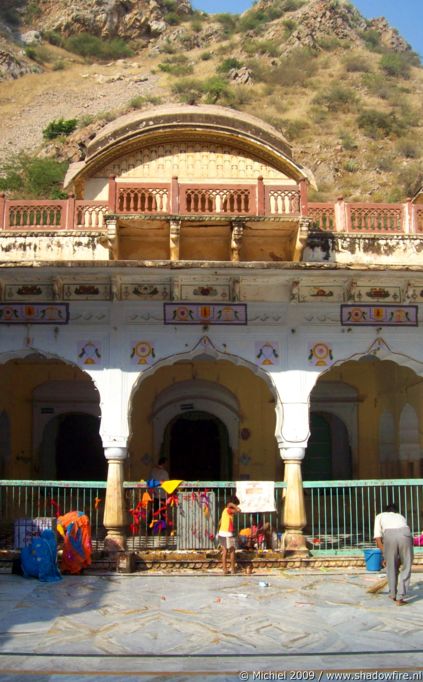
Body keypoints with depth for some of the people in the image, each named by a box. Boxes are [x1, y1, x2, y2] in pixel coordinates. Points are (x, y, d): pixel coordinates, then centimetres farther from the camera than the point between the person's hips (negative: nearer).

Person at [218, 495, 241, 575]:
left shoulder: (225, 510, 13)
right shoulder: (228, 510, -14)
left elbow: (220, 522, 21)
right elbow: (238, 510, -29)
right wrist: (233, 505, -11)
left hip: (222, 533, 8)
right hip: (227, 534, -8)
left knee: (224, 551, 10)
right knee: (232, 551, 5)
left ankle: (225, 569, 10)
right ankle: (232, 569, 10)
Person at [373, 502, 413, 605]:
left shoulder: (380, 516, 32)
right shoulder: (401, 516, 38)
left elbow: (378, 539, 20)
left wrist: (385, 555, 26)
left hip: (389, 535, -1)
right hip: (405, 534, 1)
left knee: (391, 567, 18)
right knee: (406, 568, 14)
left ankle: (393, 594, 31)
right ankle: (400, 597, 10)